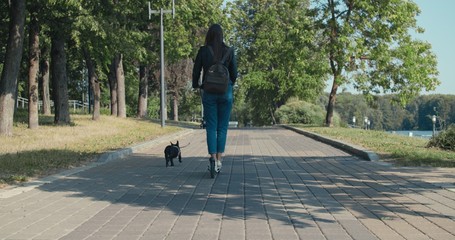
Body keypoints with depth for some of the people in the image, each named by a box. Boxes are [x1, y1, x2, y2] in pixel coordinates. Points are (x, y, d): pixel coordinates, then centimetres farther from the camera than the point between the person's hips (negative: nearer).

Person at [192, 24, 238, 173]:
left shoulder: (203, 51, -4)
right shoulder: (229, 51, -2)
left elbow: (196, 71, 0)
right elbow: (234, 73, 1)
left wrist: (196, 85, 18)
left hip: (209, 92, 0)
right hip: (226, 92, 0)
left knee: (211, 127, 5)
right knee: (222, 126, 8)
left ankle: (213, 157, -6)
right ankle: (219, 159, 5)